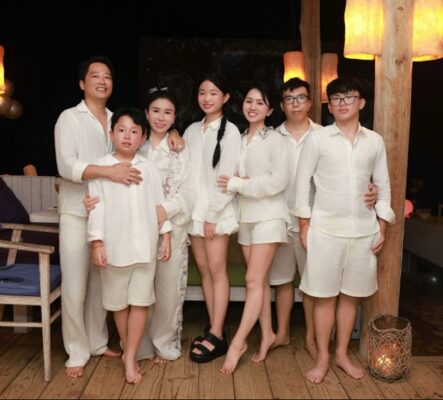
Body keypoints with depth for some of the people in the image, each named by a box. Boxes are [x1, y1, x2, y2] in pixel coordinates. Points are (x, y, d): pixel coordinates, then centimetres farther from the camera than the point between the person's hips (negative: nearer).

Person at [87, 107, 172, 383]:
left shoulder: (149, 168, 5)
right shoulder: (101, 167, -1)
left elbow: (159, 203, 7)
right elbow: (97, 207, -4)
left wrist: (166, 237, 4)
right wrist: (97, 242, -9)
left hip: (145, 245, 1)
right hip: (114, 246, -1)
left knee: (141, 301, 2)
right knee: (119, 302, 13)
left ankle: (130, 358, 11)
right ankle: (128, 350, 33)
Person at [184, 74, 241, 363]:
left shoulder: (230, 131, -3)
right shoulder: (192, 130, 13)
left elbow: (227, 176, -10)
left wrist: (212, 214, -13)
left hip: (217, 211, -5)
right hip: (194, 210, 6)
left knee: (217, 270, -3)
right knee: (204, 270, 8)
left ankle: (217, 336, 3)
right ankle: (213, 330, 18)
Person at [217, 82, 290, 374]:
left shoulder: (276, 139, -5)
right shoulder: (240, 140, 13)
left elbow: (279, 181, -15)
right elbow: (233, 176, 15)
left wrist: (238, 185, -14)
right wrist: (236, 183, -10)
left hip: (268, 215, -6)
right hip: (246, 215, 6)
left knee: (253, 280, -7)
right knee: (261, 280, 11)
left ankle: (238, 343, -1)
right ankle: (267, 334, 22)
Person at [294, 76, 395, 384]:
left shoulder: (375, 141, 6)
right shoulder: (317, 138, -2)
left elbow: (383, 186, 10)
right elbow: (303, 181, -1)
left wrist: (382, 228, 6)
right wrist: (304, 225, -4)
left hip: (364, 230, 3)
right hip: (326, 228, -2)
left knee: (351, 295, 11)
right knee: (324, 296, 4)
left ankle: (342, 353, 28)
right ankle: (323, 357, 20)